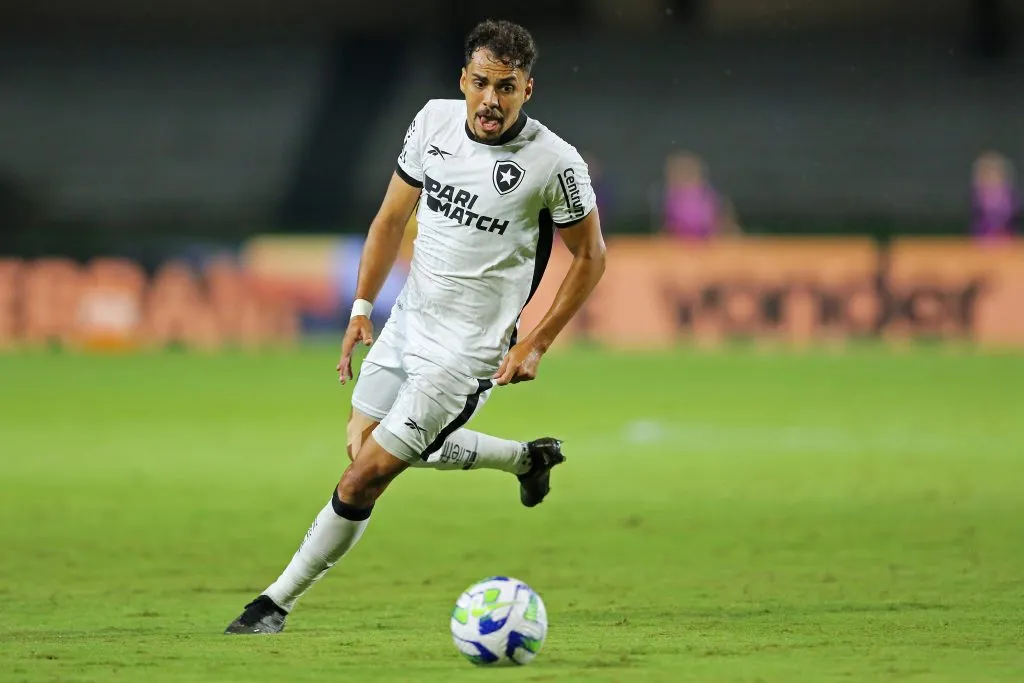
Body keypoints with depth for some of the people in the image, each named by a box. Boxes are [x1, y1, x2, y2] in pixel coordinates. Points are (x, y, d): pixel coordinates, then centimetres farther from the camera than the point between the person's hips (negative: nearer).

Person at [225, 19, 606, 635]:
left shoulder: (555, 163, -19)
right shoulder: (434, 122, -5)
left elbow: (591, 255, -6)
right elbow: (393, 218, 9)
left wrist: (536, 345, -10)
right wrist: (362, 307, 4)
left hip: (468, 349, -7)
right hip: (408, 321, 7)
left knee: (366, 475, -8)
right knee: (364, 442, 23)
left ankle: (278, 602, 7)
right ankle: (526, 457, 36)